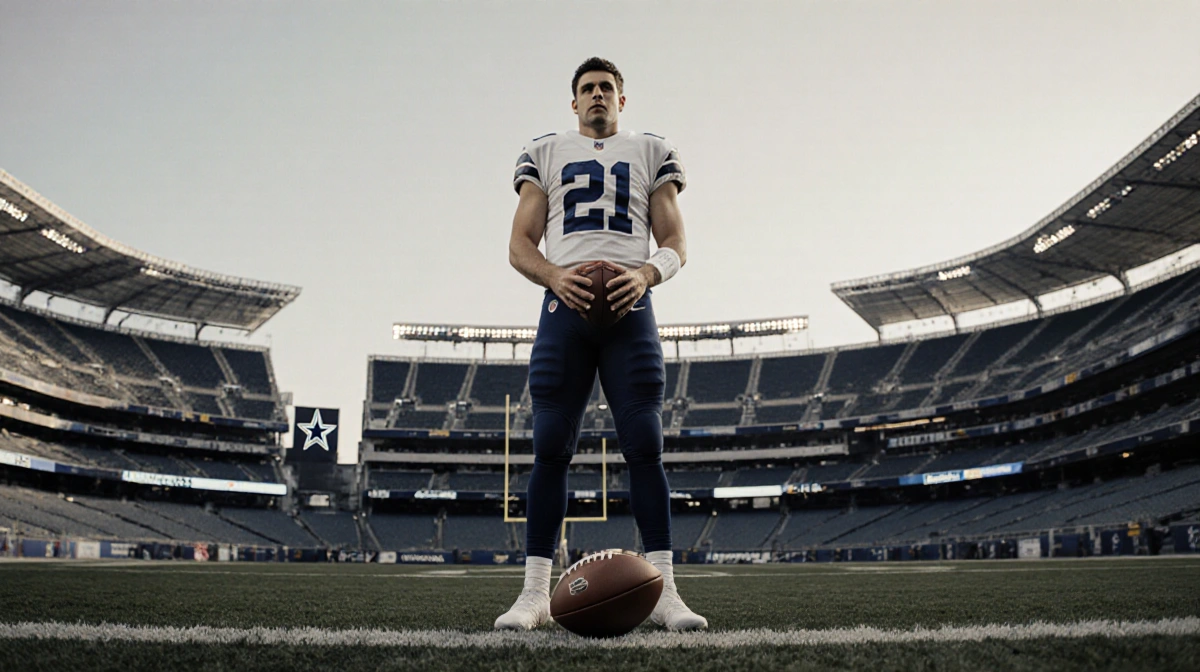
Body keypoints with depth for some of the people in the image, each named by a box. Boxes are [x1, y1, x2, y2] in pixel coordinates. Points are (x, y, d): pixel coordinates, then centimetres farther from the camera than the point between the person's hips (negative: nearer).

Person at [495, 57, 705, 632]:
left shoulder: (651, 153, 20)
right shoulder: (545, 154, 20)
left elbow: (674, 243, 13)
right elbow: (520, 245, 12)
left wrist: (646, 273, -10)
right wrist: (555, 276, -10)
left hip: (629, 308, 0)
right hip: (564, 306, 0)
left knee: (645, 447, -7)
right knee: (550, 450, -4)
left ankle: (663, 592, -4)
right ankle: (535, 593, 0)